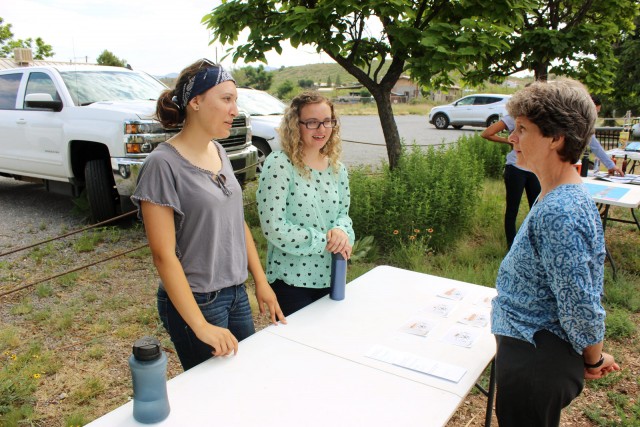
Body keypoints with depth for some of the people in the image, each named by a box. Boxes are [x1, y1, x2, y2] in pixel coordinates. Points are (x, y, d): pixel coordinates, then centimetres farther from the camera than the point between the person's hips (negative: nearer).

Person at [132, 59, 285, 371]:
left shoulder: (219, 152, 4)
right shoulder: (163, 164, -19)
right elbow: (164, 255, -20)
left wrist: (261, 281, 9)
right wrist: (201, 326, -20)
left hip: (237, 293, 7)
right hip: (195, 301, -7)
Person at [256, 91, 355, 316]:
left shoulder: (338, 169, 4)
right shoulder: (279, 165, -16)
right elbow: (274, 228, -20)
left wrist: (342, 231, -11)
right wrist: (325, 241, -17)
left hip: (329, 277, 6)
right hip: (291, 279, -6)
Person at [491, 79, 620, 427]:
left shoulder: (558, 213, -29)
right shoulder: (566, 197, 4)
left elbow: (581, 306, -25)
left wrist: (593, 359, -8)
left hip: (535, 362, -9)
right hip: (529, 351, 9)